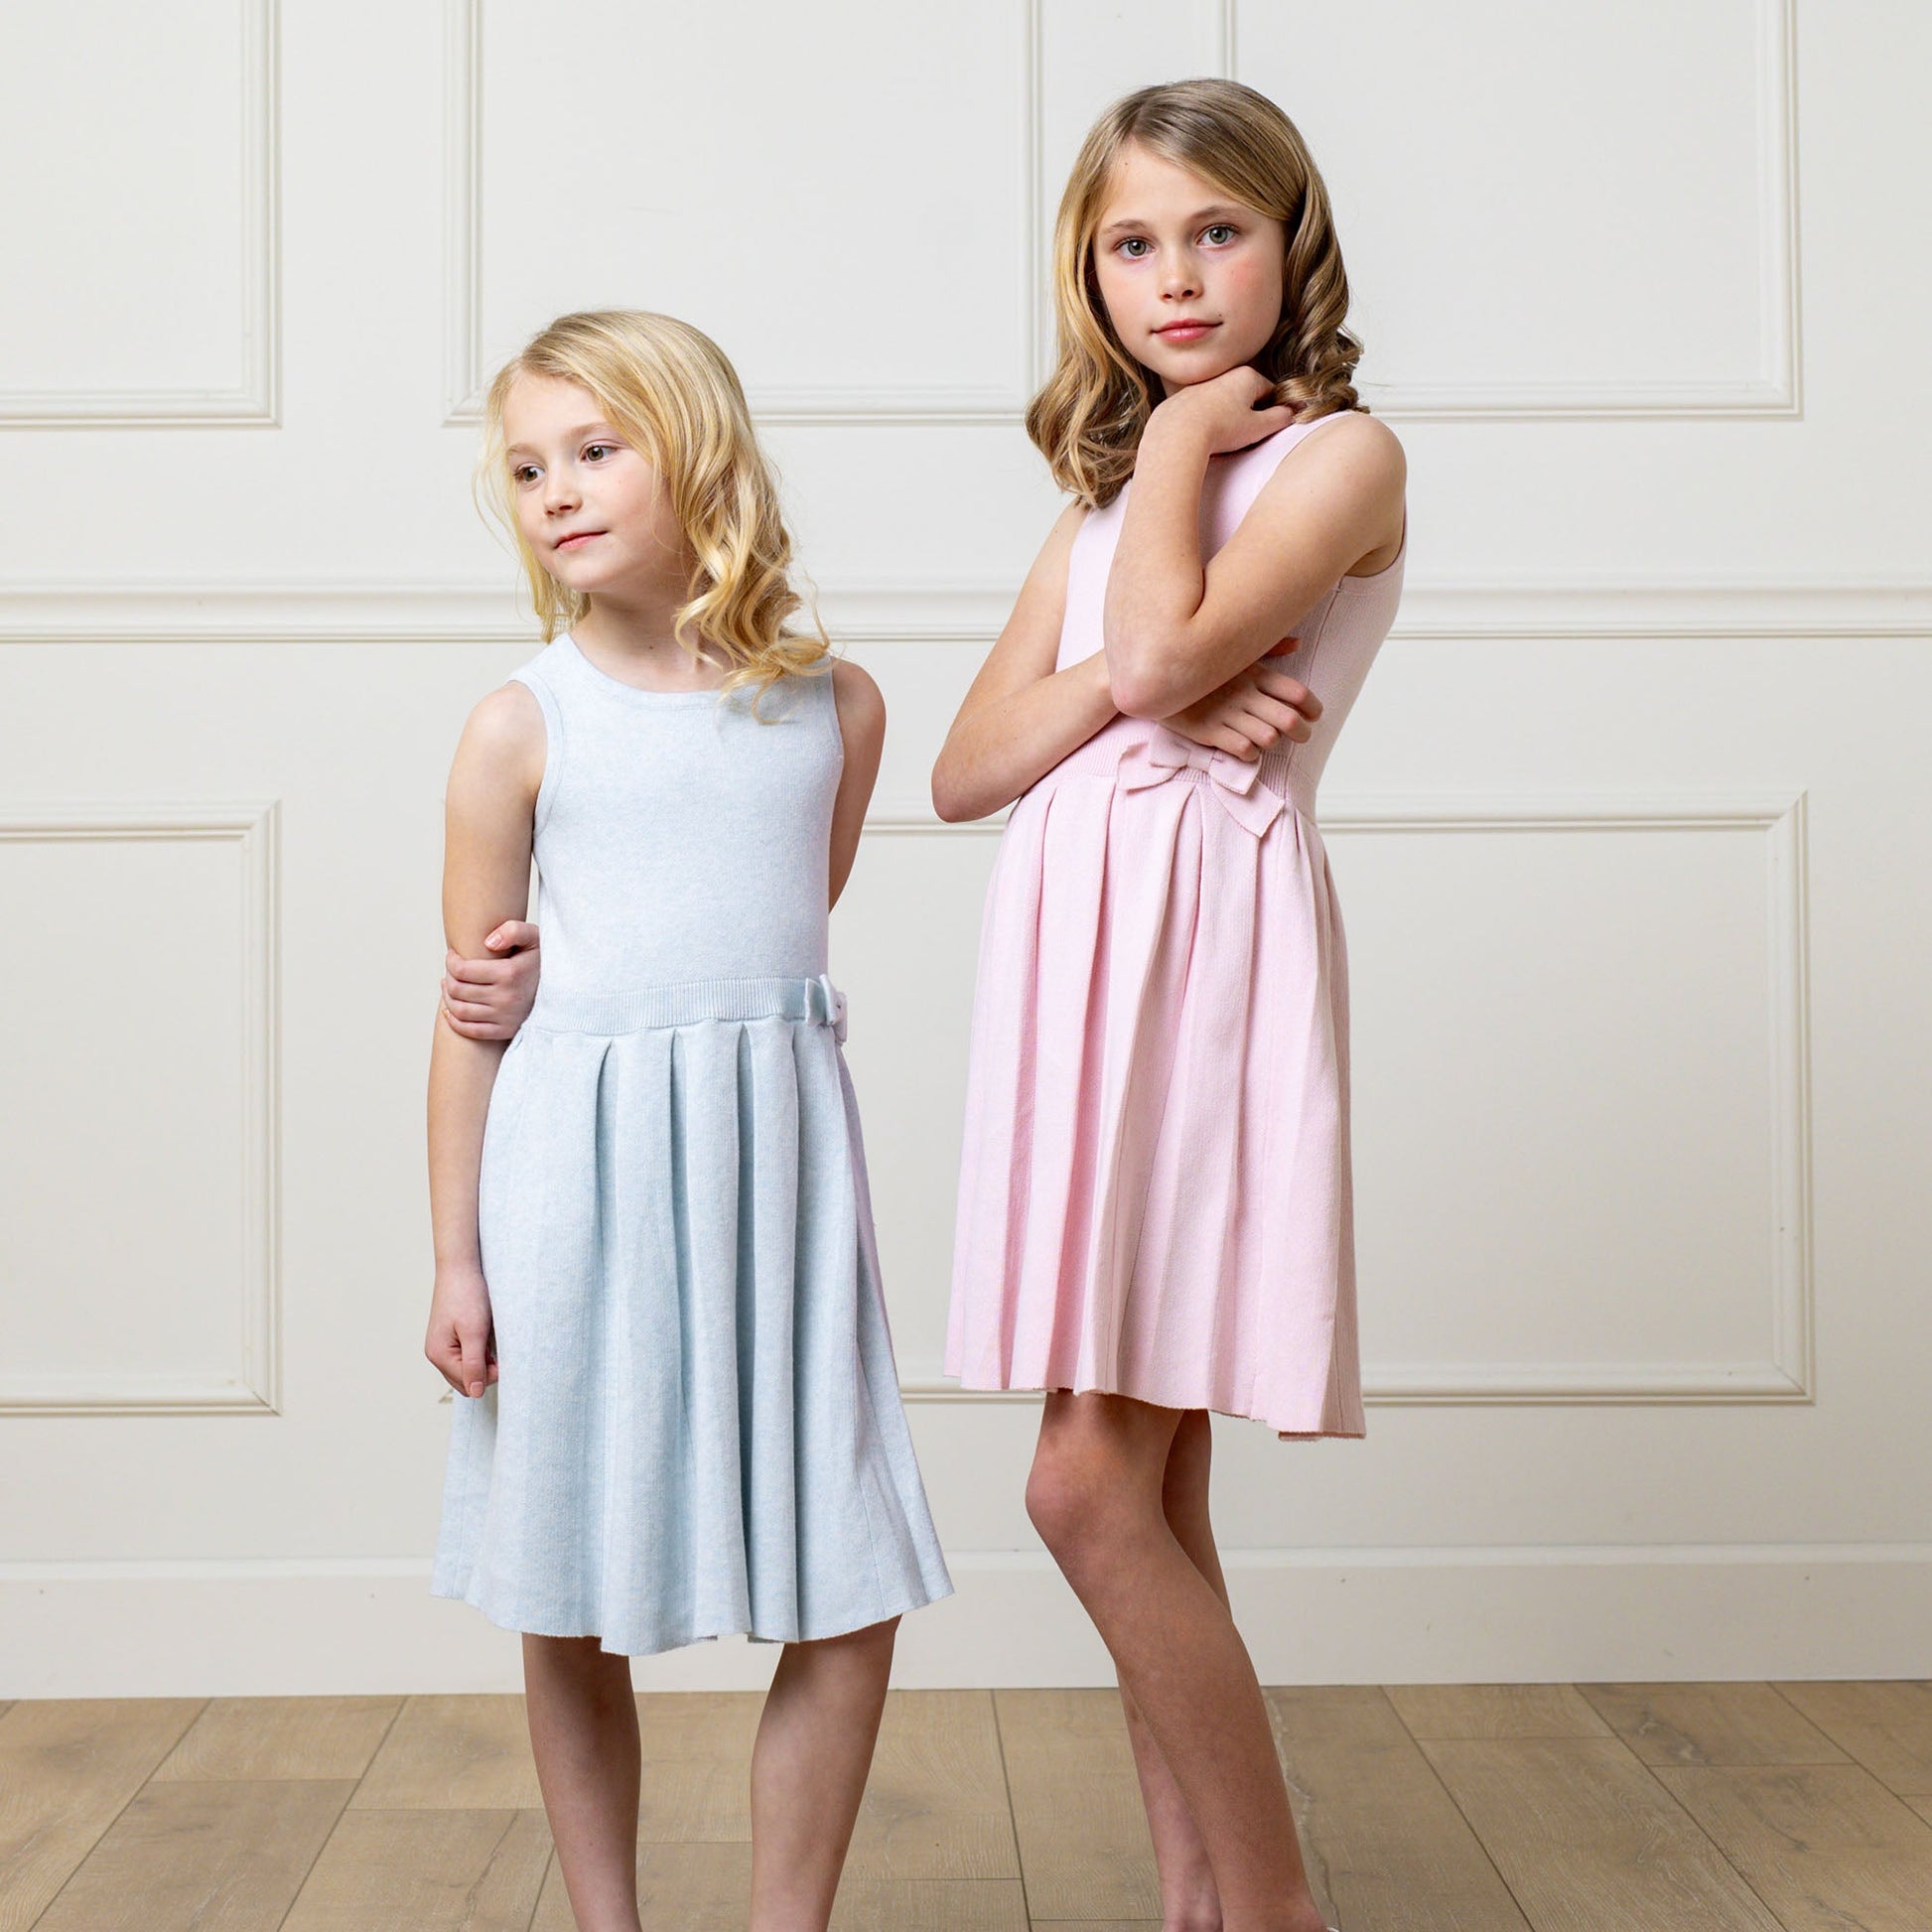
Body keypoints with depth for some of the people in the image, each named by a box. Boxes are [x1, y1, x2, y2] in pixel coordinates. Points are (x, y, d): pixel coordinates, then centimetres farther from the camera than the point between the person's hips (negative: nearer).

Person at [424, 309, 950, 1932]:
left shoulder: (834, 706, 4)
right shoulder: (524, 726, -2)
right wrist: (457, 1258, -2)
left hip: (778, 1160, 2)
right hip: (580, 1175, -1)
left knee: (854, 1602, 1)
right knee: (574, 1611, 8)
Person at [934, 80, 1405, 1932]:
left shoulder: (1338, 451, 0)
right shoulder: (1102, 502, 20)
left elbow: (1164, 647, -17)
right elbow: (966, 767, 11)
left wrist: (1183, 435, -1)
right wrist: (1122, 690, -8)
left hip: (1212, 958, -7)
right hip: (1071, 960, 7)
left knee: (1090, 1486, -12)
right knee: (1148, 1492, 9)